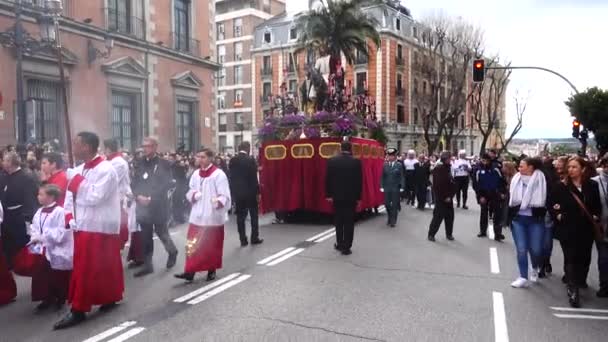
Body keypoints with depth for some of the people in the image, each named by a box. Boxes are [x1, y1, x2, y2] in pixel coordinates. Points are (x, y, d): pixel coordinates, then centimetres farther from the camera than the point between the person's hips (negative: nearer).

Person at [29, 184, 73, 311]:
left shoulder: (61, 212, -18)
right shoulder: (39, 212, 8)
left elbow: (61, 233, -21)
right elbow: (34, 229, 11)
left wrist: (43, 237, -20)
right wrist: (35, 238, -10)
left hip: (58, 253, -7)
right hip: (43, 251, 7)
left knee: (58, 278, 4)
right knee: (41, 277, 8)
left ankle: (61, 298, 23)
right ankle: (48, 298, 22)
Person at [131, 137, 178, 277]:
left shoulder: (163, 164, -5)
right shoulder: (140, 163, 8)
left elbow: (166, 185, -11)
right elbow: (135, 182, 7)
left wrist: (151, 198, -15)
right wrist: (138, 196, -10)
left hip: (158, 206, -4)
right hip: (143, 205, 4)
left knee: (161, 232, 5)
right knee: (146, 237, 7)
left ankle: (172, 251, 33)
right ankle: (147, 265, 16)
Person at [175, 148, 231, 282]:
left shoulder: (218, 174, -11)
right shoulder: (196, 174, 9)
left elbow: (224, 195, -16)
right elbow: (190, 192, 16)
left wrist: (219, 201, -36)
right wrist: (193, 195, -6)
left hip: (213, 216, -5)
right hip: (197, 215, 5)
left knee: (212, 245, 7)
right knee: (193, 245, 1)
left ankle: (212, 270, 22)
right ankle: (190, 271, 4)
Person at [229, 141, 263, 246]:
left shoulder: (232, 160, 3)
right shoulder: (250, 160, -11)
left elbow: (231, 177, 5)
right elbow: (254, 178, -11)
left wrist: (232, 192, 11)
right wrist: (257, 191, -4)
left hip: (237, 192, 4)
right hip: (250, 191, -4)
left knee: (240, 216, 6)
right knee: (254, 215, 9)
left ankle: (243, 239, 7)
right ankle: (254, 238, 13)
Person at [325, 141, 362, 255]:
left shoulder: (332, 161, -3)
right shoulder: (356, 162, -8)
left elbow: (328, 179, -1)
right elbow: (359, 180, -6)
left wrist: (328, 194, 7)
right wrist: (358, 196, 2)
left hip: (337, 195, 2)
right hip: (351, 196, -2)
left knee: (338, 221, 15)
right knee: (349, 222, 3)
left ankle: (340, 244, 23)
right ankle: (346, 247, 3)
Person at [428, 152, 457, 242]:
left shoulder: (448, 169, 11)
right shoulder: (438, 170, -13)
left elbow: (453, 184, 12)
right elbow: (437, 185, -18)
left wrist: (450, 196, 3)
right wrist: (444, 198, -16)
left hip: (449, 198, 7)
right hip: (440, 198, -7)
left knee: (450, 216, 9)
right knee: (438, 216, -5)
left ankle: (449, 234, 22)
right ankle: (431, 234, 7)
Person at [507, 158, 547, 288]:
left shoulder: (541, 180, -6)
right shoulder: (516, 180, 2)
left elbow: (546, 200, 1)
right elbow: (510, 199, 8)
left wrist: (544, 215, -5)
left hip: (536, 219, -2)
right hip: (518, 219, 2)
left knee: (535, 249, 2)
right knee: (521, 249, 0)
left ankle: (535, 268, 35)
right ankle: (523, 277, 11)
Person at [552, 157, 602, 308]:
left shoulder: (592, 185, 3)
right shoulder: (562, 186, -4)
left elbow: (597, 205, 10)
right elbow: (554, 204, -1)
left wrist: (595, 217, -5)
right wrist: (558, 216, -16)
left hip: (586, 228, 3)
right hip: (567, 229, -3)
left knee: (585, 257, 15)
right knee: (571, 258, -5)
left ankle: (581, 280, 41)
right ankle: (573, 290, -3)